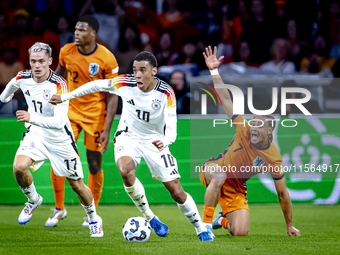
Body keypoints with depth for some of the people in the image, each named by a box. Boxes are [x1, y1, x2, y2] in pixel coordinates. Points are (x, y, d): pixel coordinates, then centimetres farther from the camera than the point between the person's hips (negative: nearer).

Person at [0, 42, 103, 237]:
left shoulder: (60, 85, -29)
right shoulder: (23, 78, -11)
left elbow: (60, 121, -38)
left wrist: (32, 118, -51)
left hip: (60, 138, -3)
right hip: (35, 134, 4)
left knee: (77, 184, 5)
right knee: (19, 167, -23)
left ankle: (94, 219, 33)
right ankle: (34, 200, 7)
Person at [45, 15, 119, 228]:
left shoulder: (107, 59, -15)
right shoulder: (66, 51, -5)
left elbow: (113, 96, -10)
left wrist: (107, 129, -15)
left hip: (95, 115, -2)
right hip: (71, 111, 2)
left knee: (95, 166, 3)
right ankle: (59, 209, 7)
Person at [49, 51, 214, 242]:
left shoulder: (166, 93, -22)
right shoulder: (126, 83, -18)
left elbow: (171, 130, -29)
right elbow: (96, 85, -1)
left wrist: (164, 142, -52)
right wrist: (64, 97, 1)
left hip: (154, 140, -1)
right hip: (128, 137, 1)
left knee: (177, 192, -5)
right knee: (125, 171, -33)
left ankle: (202, 230, 17)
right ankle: (150, 218, -13)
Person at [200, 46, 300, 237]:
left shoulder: (274, 159, -19)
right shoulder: (244, 131, -19)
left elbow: (283, 194, -11)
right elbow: (226, 100, -18)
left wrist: (290, 226, -7)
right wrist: (214, 71, -24)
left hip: (236, 186, 2)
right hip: (212, 171, -2)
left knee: (240, 233, -11)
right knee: (220, 176, -41)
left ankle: (223, 220, 28)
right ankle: (206, 222, -29)